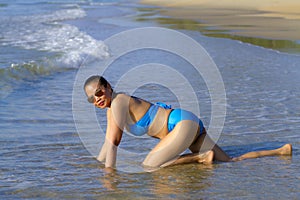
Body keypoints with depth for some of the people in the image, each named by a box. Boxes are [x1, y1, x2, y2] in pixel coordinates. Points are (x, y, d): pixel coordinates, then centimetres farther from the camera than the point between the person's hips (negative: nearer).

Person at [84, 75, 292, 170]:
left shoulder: (118, 101, -14)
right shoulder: (111, 108, 14)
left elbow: (114, 141, -18)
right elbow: (108, 143, 22)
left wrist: (109, 171, -15)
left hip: (183, 123, -9)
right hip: (188, 124, 9)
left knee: (149, 166, -21)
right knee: (230, 162, 12)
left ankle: (201, 157, -15)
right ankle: (281, 151, 17)